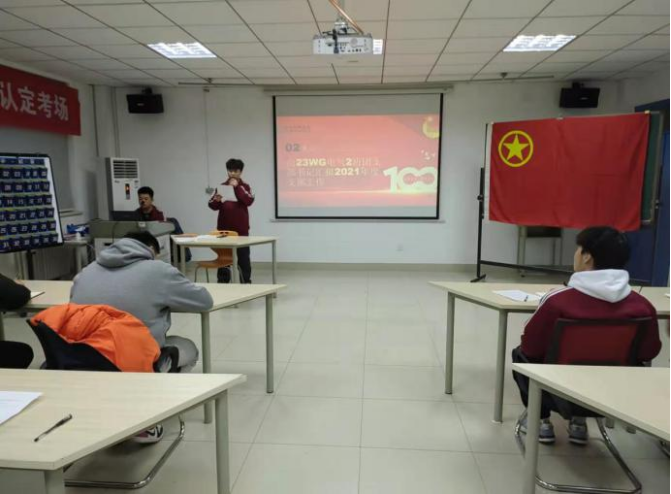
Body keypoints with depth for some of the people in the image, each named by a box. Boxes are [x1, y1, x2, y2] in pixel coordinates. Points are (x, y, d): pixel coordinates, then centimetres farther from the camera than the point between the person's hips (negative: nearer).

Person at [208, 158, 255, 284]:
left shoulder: (245, 187, 2)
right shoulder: (221, 186, 8)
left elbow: (249, 201, -16)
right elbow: (213, 206, 5)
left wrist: (237, 187, -18)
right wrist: (216, 200, -17)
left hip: (241, 228, -2)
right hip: (224, 228, 2)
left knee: (243, 257, 4)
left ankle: (246, 282, 12)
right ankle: (222, 282, 16)